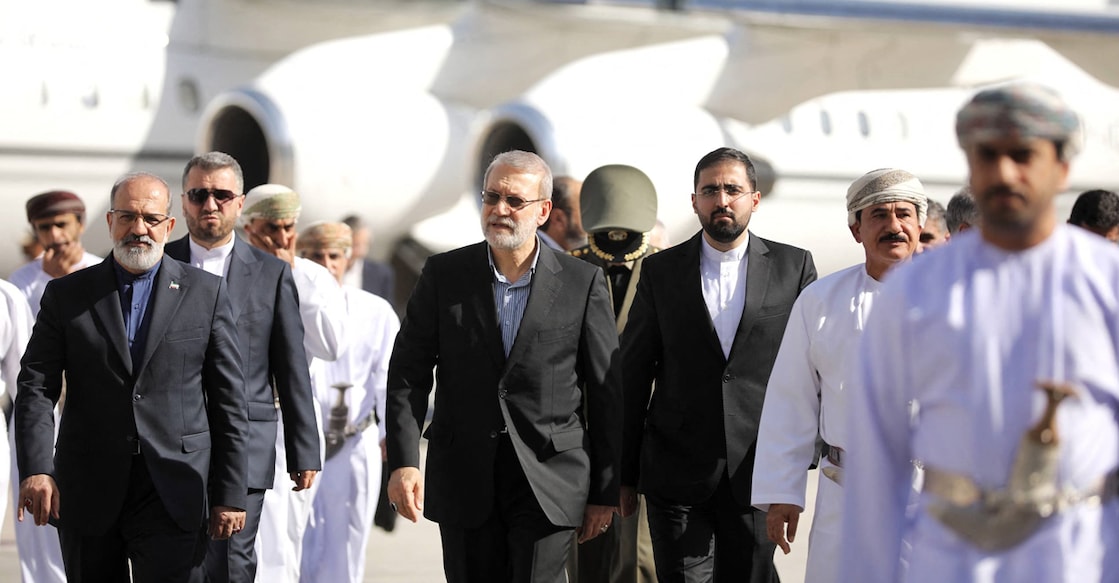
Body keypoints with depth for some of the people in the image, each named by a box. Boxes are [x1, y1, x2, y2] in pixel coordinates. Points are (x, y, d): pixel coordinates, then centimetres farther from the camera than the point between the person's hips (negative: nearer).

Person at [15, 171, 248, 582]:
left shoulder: (205, 293, 5)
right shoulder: (66, 295, 6)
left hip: (171, 494, -1)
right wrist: (36, 470, -16)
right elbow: (36, 388, 0)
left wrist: (230, 494, 0)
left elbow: (227, 399, 5)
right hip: (86, 493, 2)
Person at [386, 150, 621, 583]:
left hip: (549, 481, -2)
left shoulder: (583, 283, 0)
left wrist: (604, 492, 2)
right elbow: (408, 375, 2)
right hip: (464, 478, 2)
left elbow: (606, 393, 3)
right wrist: (403, 462, -11)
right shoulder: (443, 275, 3)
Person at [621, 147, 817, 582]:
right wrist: (624, 476, 5)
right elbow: (631, 377, 6)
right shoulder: (660, 272, 5)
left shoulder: (794, 267, 5)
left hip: (757, 477, 0)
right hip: (676, 478, 0)